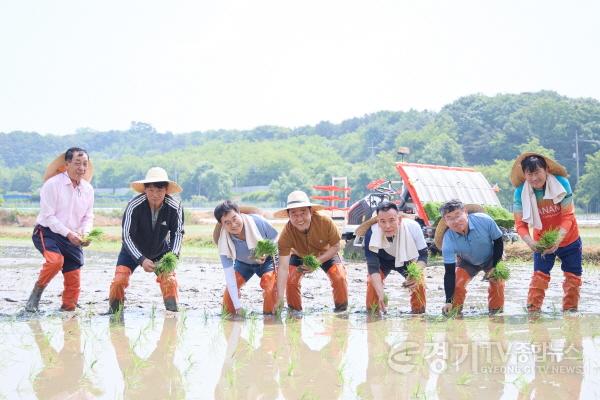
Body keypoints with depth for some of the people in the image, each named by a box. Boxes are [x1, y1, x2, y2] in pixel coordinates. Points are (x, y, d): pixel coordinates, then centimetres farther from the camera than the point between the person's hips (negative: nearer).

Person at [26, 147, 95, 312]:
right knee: (56, 260, -33)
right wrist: (68, 233, -24)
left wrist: (85, 233, -11)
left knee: (74, 282, -1)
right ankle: (36, 292, -11)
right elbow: (48, 216, -16)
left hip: (72, 238, 5)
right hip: (47, 232, -5)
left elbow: (88, 217, 10)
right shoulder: (52, 184, -13)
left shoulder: (88, 189, 5)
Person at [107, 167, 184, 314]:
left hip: (160, 250, 2)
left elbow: (178, 232, -13)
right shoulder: (134, 206, -32)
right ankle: (113, 311, 7)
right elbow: (127, 236, -28)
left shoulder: (175, 207, -27)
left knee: (169, 279, -14)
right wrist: (141, 260, -39)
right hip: (133, 250, -1)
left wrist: (173, 255, -31)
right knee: (120, 279, -15)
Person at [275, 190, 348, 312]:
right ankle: (295, 310, 6)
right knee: (290, 280, -20)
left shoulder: (325, 222, -38)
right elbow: (283, 267, -39)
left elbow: (335, 246, -21)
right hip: (299, 256, 0)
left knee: (339, 278, -20)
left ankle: (341, 308, 5)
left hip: (326, 254, 0)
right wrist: (280, 297, -46)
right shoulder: (286, 233, -38)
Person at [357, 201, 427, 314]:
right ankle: (371, 312, 4)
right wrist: (381, 294, -48)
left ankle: (419, 312, 8)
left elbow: (423, 255, -27)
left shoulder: (413, 227, -39)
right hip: (382, 261, 0)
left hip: (407, 260, 0)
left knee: (418, 284, -19)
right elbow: (373, 267, -35)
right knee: (372, 282, -22)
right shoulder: (371, 233, -38)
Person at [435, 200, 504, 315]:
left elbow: (498, 241, -18)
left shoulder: (484, 220, -37)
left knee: (497, 282, -18)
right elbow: (449, 272, -31)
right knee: (457, 284, -17)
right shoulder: (448, 239, -34)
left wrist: (495, 267, -21)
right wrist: (448, 301, -38)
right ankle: (455, 312, 5)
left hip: (491, 258, 0)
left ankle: (496, 310, 4)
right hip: (467, 263, 0)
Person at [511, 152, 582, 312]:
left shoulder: (561, 183, -25)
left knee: (573, 277, 9)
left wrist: (558, 240, -38)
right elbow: (520, 224, -20)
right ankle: (532, 311, -6)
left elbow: (567, 217, -24)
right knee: (540, 275, -11)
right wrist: (530, 242, -39)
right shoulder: (521, 192, -22)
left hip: (568, 239, 0)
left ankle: (570, 310, 24)